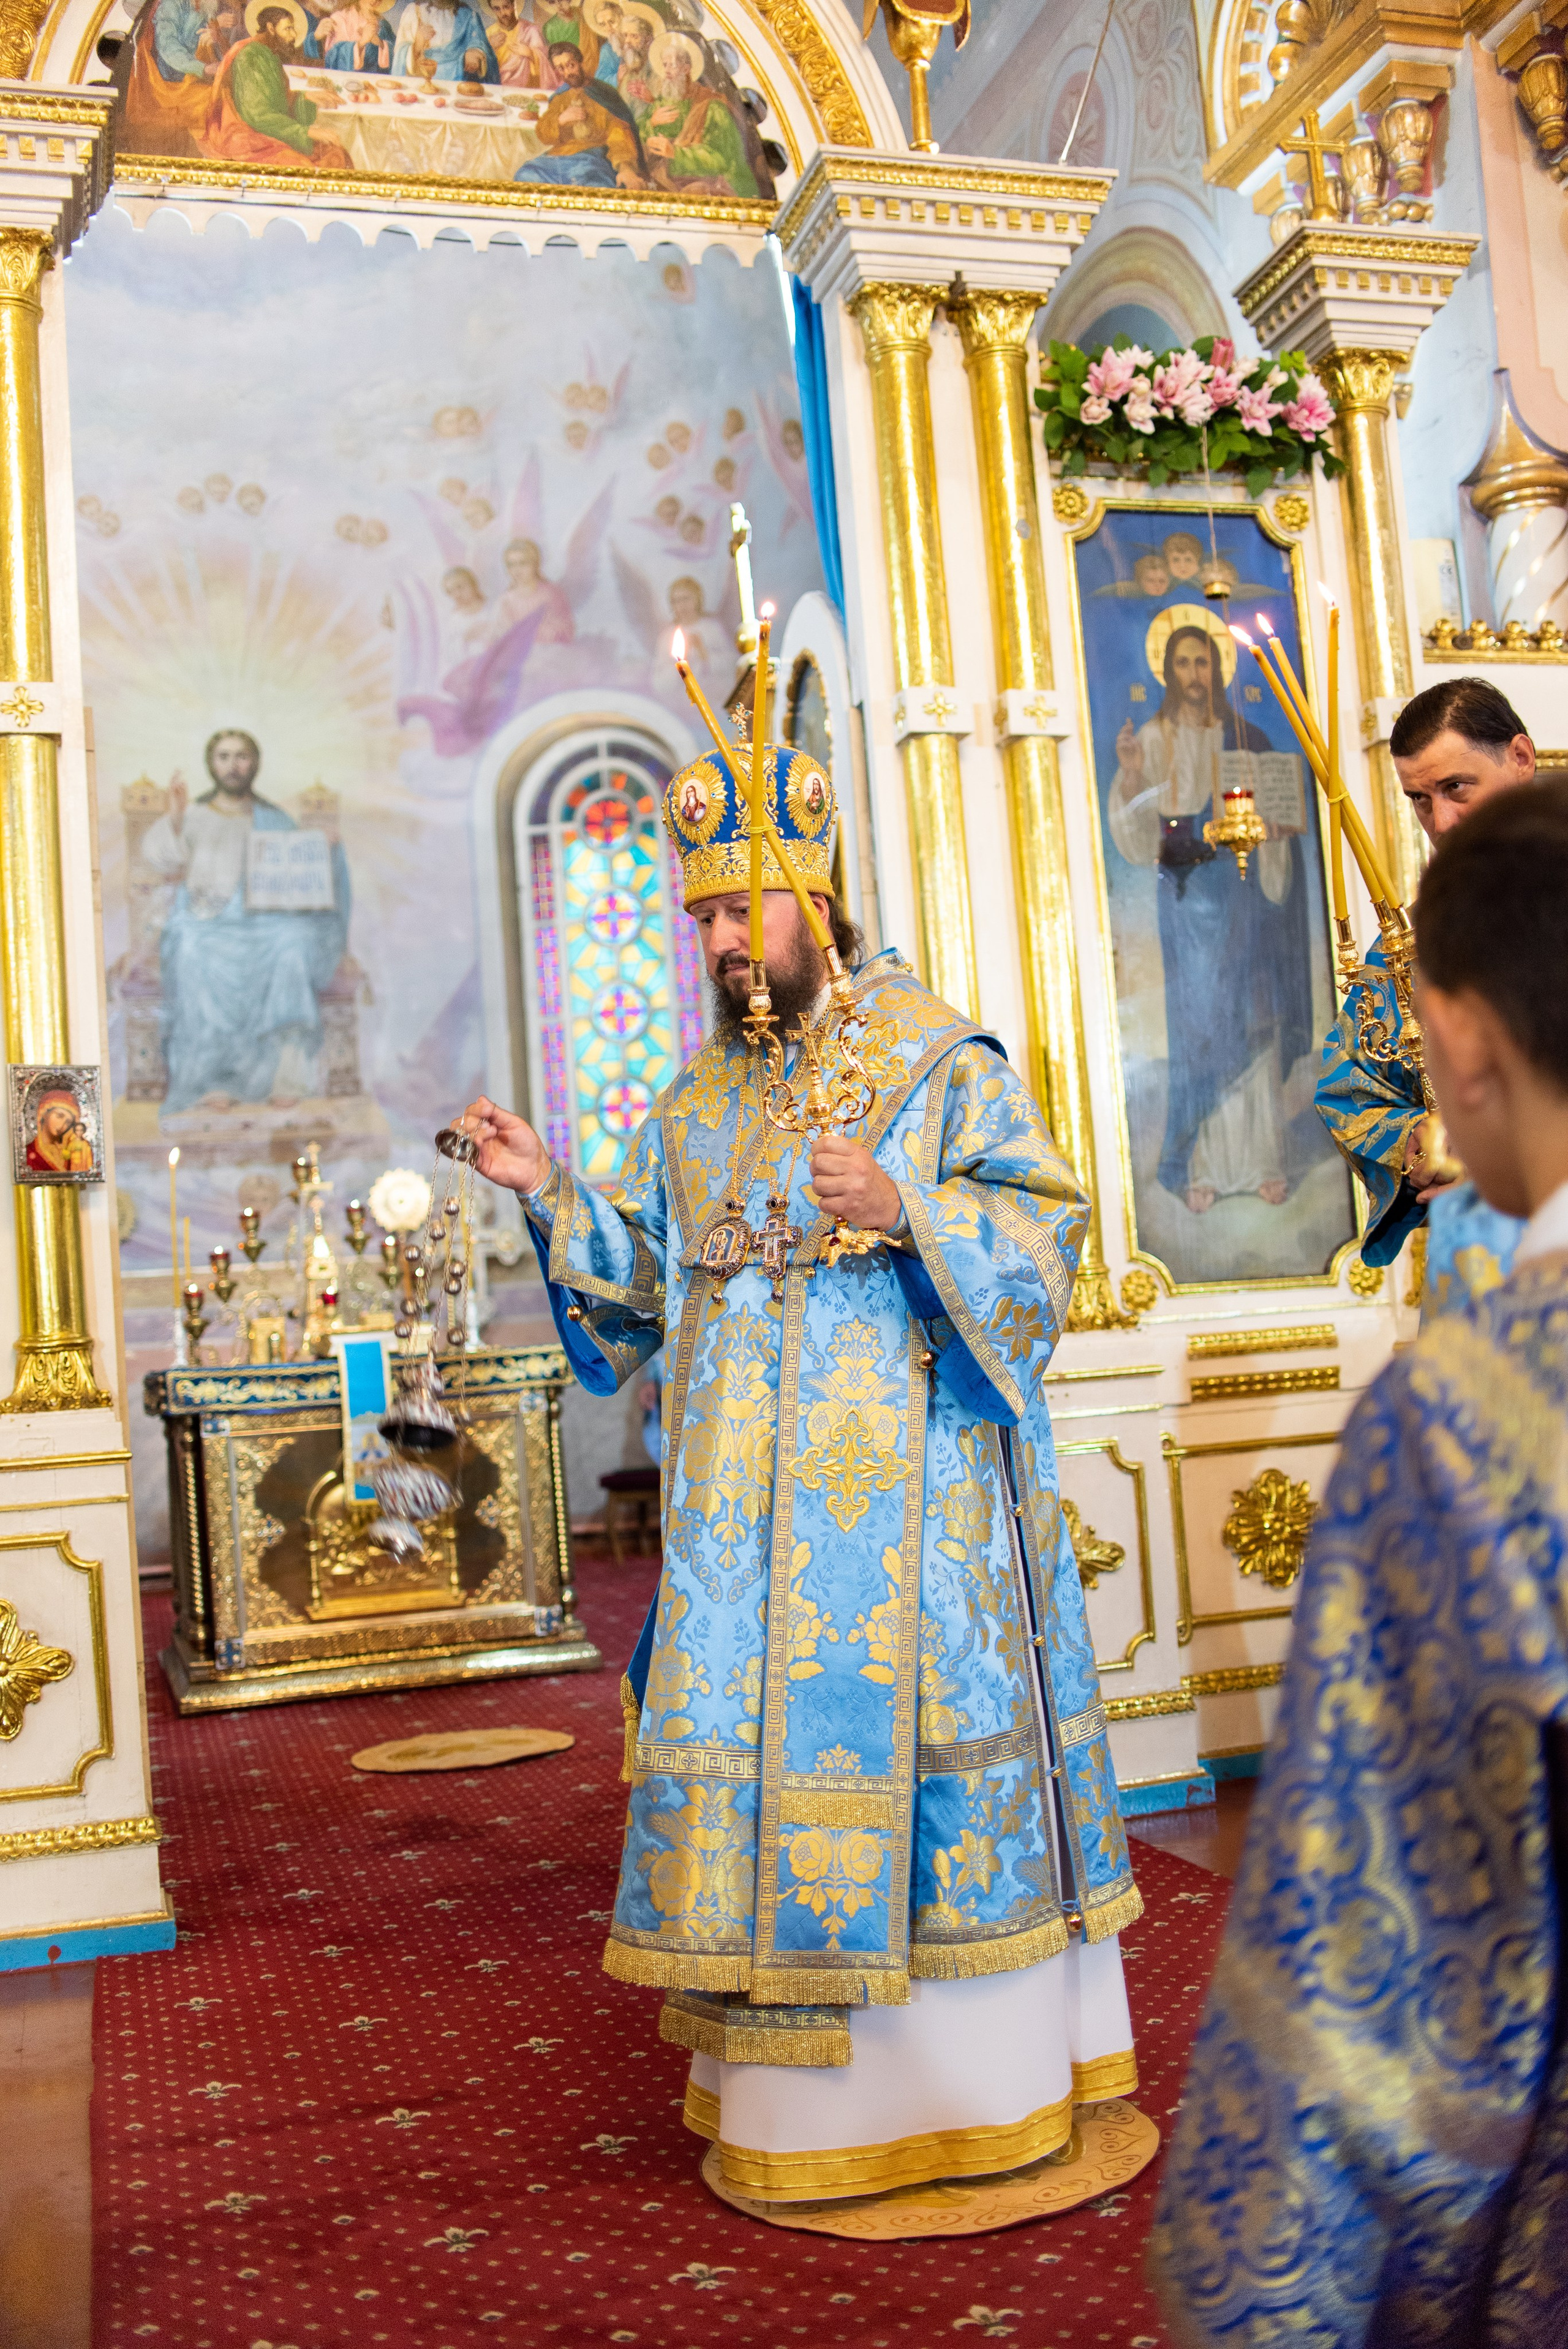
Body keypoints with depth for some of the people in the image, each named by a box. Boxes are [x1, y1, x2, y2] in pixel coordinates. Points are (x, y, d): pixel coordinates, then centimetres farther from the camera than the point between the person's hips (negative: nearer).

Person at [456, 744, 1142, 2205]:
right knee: (760, 1730, 6)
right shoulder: (696, 1105, 14)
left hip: (910, 1481, -5)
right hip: (750, 1499, 5)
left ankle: (981, 2079, 16)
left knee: (915, 1717, -2)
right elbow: (644, 1284, 14)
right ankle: (797, 2096, 21)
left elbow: (1041, 1231, -7)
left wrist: (906, 1211, -22)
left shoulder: (941, 1060, -2)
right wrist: (549, 1196, 3)